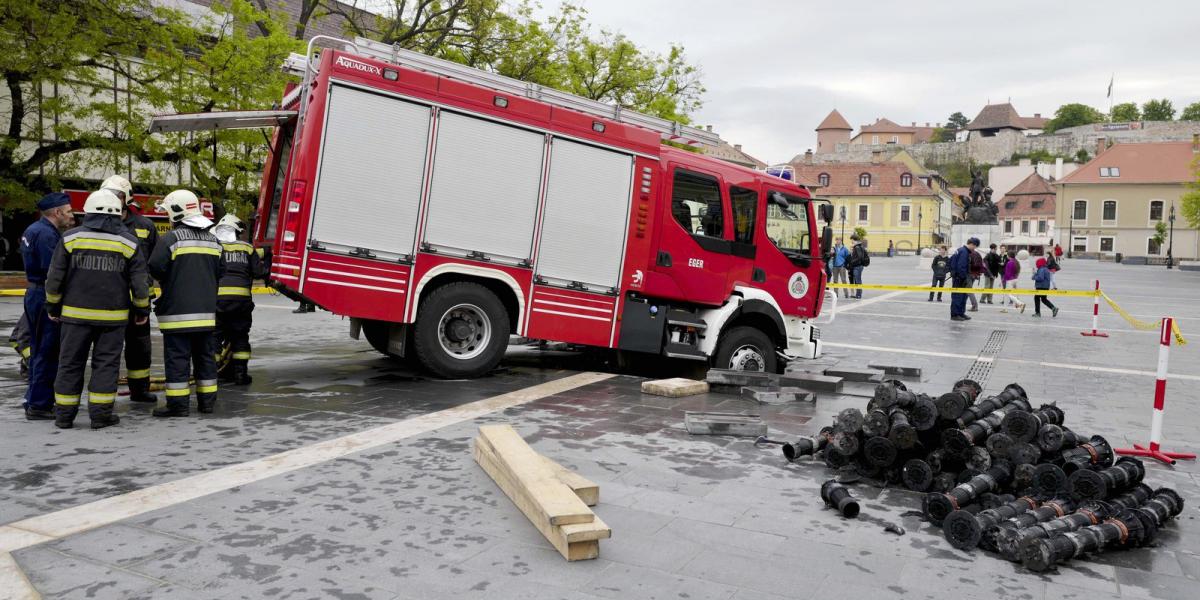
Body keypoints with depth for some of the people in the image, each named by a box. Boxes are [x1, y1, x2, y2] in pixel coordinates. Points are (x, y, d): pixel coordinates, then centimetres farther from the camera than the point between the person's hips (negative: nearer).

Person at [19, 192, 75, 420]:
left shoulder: (34, 230, 15)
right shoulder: (47, 234, -18)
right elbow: (53, 271, -24)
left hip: (35, 295, 11)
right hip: (45, 298, -11)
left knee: (40, 352, 17)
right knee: (47, 353, -4)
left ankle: (35, 401, 26)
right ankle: (39, 405, 1)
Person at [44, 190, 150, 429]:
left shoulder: (71, 238, 0)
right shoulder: (128, 242, -1)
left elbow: (54, 278, 2)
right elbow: (140, 283, -1)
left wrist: (53, 307, 14)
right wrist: (143, 310, 11)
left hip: (76, 313, 1)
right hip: (113, 316, -1)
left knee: (70, 363, 10)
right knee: (106, 364, 5)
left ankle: (64, 415, 16)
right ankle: (100, 414, 6)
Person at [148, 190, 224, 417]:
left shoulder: (170, 238, -10)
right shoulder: (213, 240, 9)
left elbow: (156, 268, -14)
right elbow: (220, 271, 12)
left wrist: (167, 280, 7)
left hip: (178, 310, -6)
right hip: (206, 309, 6)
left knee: (177, 356, -1)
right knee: (204, 354, 12)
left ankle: (177, 403, 1)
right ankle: (207, 400, 16)